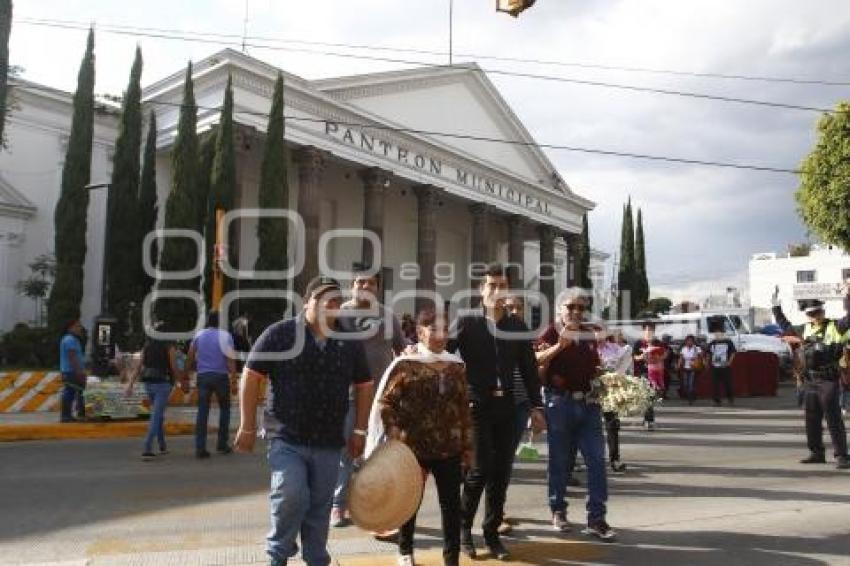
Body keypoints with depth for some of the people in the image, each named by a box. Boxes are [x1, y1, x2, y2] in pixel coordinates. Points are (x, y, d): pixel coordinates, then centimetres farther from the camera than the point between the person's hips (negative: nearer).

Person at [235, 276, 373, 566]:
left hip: (329, 442, 4)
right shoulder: (279, 333, -7)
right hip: (286, 437, -3)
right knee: (291, 494, -17)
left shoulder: (349, 341, 4)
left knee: (319, 507, 11)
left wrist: (360, 430, 9)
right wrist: (248, 426, -5)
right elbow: (251, 377, -4)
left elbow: (363, 385, 13)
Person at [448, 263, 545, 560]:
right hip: (476, 405, -4)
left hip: (505, 405, 4)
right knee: (480, 468, -7)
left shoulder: (518, 326, 9)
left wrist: (536, 406, 6)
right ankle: (463, 527, 16)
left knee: (501, 472, 7)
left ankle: (492, 533, 22)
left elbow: (529, 368, 10)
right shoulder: (467, 322, -3)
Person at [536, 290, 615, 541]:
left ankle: (596, 518, 7)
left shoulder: (589, 335, 13)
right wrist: (559, 345, -30)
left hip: (588, 403, 5)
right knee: (559, 460, 7)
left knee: (597, 459, 0)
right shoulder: (552, 332, -4)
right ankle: (558, 511, 23)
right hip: (560, 403, -5)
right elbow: (535, 360, -21)